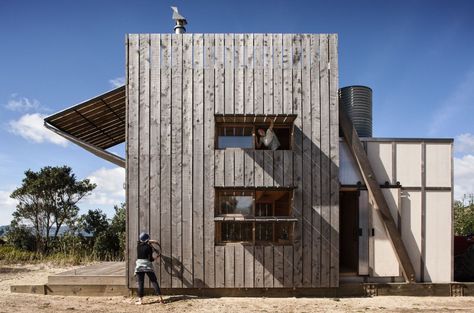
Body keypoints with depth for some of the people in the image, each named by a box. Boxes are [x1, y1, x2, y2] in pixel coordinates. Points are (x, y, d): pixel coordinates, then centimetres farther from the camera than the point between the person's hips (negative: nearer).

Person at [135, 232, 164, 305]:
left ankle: (140, 300, -1)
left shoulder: (138, 245, 5)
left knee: (140, 283, 4)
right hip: (147, 265, -2)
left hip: (139, 265, 2)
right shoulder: (149, 247, -6)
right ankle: (160, 298, -1)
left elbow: (144, 242, 28)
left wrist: (152, 241, 29)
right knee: (154, 282, 2)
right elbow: (151, 259, -6)